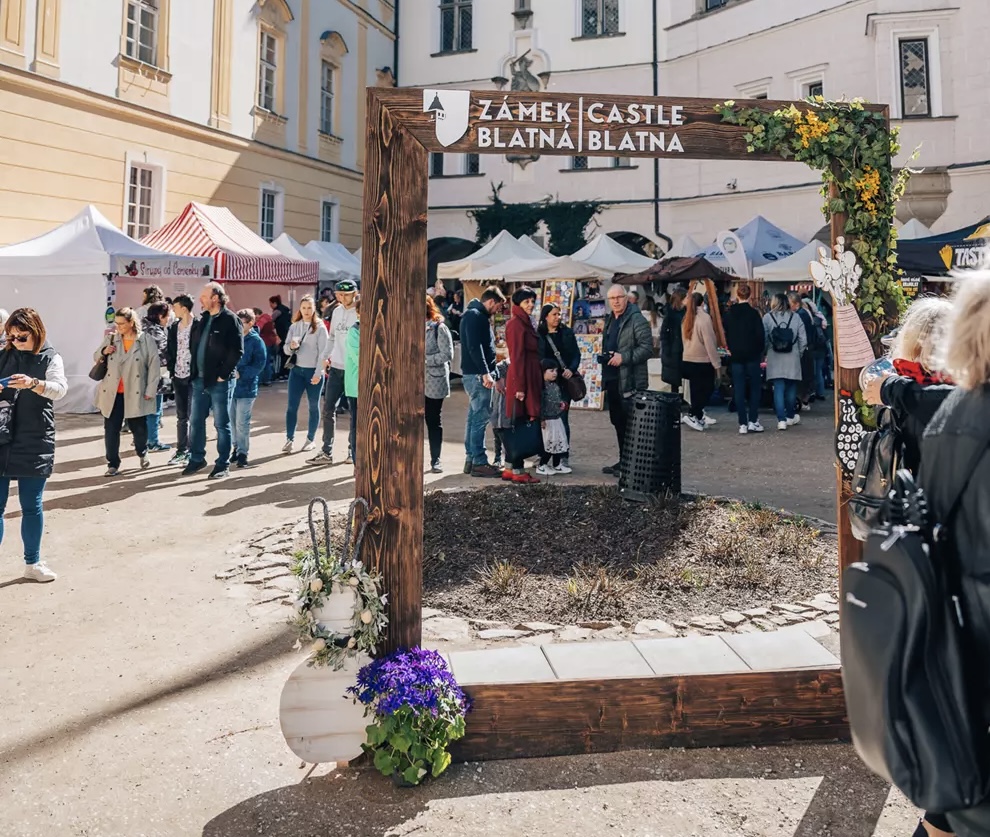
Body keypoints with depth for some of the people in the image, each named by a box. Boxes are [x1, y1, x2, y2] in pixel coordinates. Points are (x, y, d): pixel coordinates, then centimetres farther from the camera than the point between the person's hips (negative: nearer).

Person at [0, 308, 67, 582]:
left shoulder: (50, 358, -2)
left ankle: (32, 562, 22)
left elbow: (60, 389, -18)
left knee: (32, 506, 8)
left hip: (34, 445, -2)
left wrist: (33, 383, -37)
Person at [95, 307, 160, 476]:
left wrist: (150, 391, -9)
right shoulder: (110, 339, 4)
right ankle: (113, 464, 10)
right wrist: (103, 352, -8)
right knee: (111, 430, 1)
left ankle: (142, 453, 39)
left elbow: (154, 366, -5)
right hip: (112, 394, 2)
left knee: (139, 428, 11)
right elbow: (96, 358, 16)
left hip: (135, 394, -2)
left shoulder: (146, 341, -6)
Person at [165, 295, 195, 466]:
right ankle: (181, 450, 21)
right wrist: (170, 367, 4)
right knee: (181, 416, 13)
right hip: (178, 376, 7)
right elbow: (169, 349, 16)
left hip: (193, 376, -7)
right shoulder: (174, 327, 10)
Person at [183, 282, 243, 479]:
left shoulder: (229, 319, -10)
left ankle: (223, 465, 10)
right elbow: (193, 345, 19)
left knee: (221, 424, 2)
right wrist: (195, 371, 9)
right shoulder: (201, 319, 11)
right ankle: (197, 459, 27)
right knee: (195, 421, 13)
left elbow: (237, 351, -15)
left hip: (219, 381, -7)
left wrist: (223, 375, -14)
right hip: (199, 380, 7)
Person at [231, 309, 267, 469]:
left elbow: (259, 365, -12)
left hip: (246, 388, -5)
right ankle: (237, 449, 26)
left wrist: (240, 373, -21)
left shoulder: (256, 341, -7)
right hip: (231, 385, 5)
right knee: (233, 421, 12)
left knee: (242, 423, -3)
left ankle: (242, 453, 7)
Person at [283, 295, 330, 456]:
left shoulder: (320, 328, -6)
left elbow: (323, 352, -9)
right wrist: (291, 347, -17)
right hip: (296, 370, 3)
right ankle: (290, 439, 7)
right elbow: (285, 349, 7)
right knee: (292, 406, 0)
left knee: (313, 406, 8)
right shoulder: (294, 326, 7)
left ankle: (311, 439, 19)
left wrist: (318, 374, -15)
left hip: (314, 371, -3)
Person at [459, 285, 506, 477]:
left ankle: (470, 460, 18)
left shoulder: (479, 316, 21)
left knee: (474, 418, 13)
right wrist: (485, 373, -23)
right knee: (480, 418, -9)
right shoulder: (474, 315, -11)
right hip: (477, 375, -11)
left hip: (476, 375, 11)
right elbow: (474, 347, -21)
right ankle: (479, 463, -6)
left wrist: (495, 376, 23)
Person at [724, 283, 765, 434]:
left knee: (739, 390, 4)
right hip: (752, 355, -3)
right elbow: (760, 335, -8)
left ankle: (743, 424, 3)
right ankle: (753, 421, 2)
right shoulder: (753, 313, -9)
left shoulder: (729, 313, 2)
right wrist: (760, 351, 5)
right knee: (754, 388, 7)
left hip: (736, 356, 3)